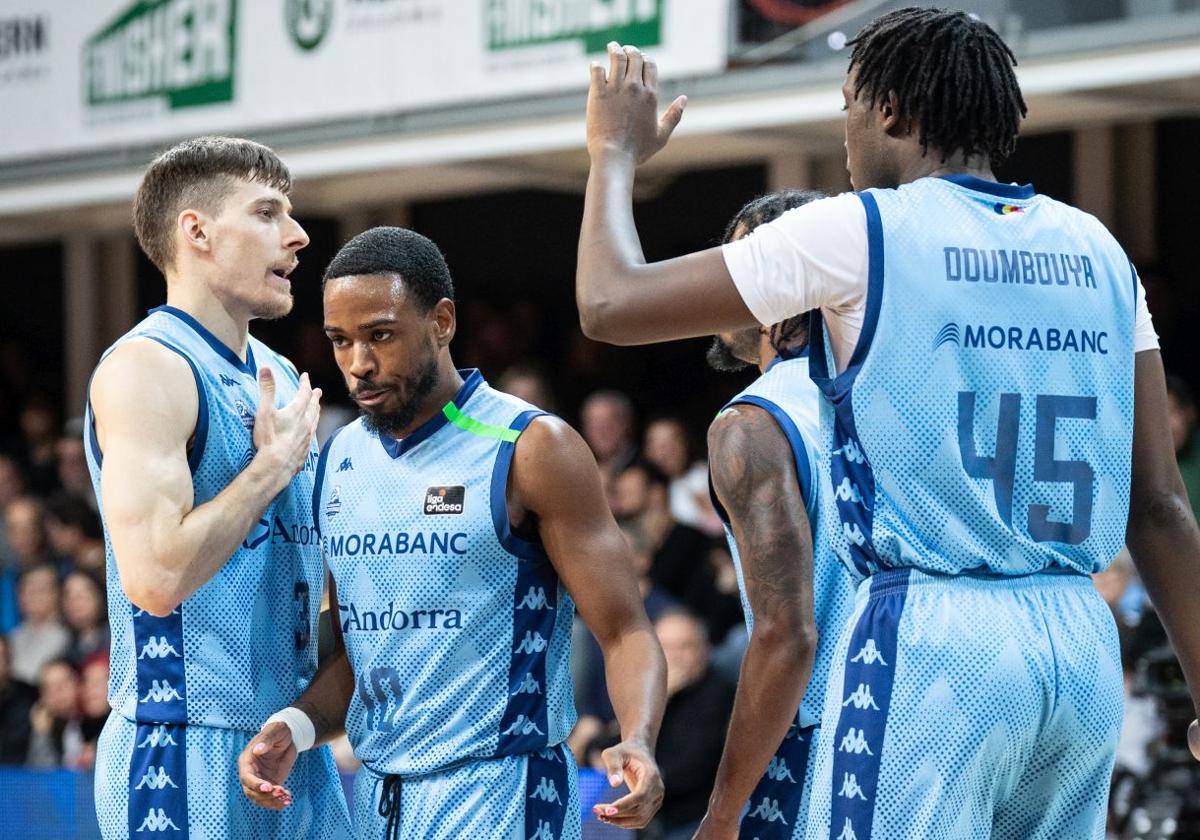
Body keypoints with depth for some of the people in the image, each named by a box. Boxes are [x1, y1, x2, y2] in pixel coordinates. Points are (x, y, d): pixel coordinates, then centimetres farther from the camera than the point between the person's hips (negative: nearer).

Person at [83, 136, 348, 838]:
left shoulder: (277, 378, 15)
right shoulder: (146, 368, -12)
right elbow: (157, 577, -24)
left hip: (294, 747, 8)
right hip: (188, 752, -8)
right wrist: (273, 464, -14)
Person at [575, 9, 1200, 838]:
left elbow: (611, 305, 2)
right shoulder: (1096, 250, 12)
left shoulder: (858, 232, -4)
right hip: (1084, 644, 6)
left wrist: (616, 154, 19)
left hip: (930, 640, -6)